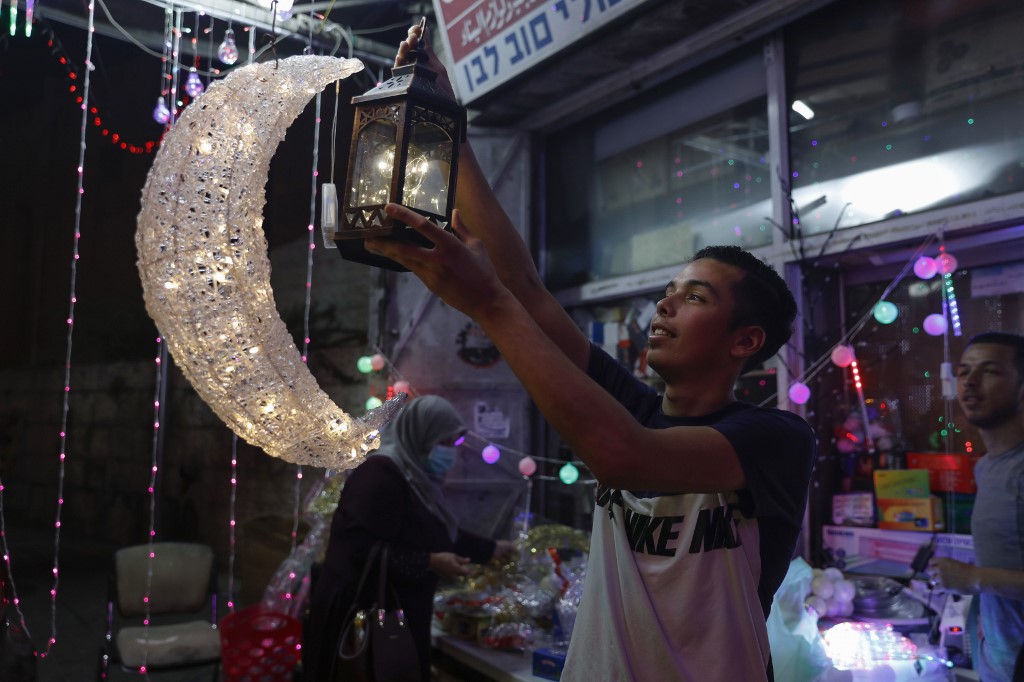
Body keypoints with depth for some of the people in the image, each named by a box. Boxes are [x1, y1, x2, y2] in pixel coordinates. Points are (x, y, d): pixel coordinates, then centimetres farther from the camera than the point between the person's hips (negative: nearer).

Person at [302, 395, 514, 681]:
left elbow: (442, 534, 22)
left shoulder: (415, 475, 11)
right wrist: (429, 562, -23)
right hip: (362, 615, -10)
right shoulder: (380, 473, -21)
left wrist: (492, 549, 23)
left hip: (397, 614, 10)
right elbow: (363, 549, -26)